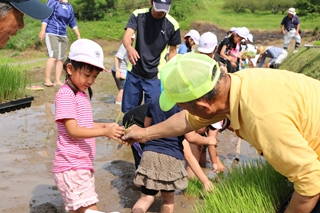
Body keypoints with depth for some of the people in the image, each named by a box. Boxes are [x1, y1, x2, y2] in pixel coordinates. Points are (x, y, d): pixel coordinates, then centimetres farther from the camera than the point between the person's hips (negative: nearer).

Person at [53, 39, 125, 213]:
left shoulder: (82, 94, 16)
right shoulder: (65, 95, -14)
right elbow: (73, 131, -20)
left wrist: (106, 126, 3)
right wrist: (104, 132, -29)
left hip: (83, 165, 10)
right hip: (71, 167, -9)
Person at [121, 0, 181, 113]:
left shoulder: (172, 25, -10)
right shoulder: (138, 15, -8)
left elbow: (172, 51, 0)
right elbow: (127, 35, -20)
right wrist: (129, 48, -43)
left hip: (155, 76, -1)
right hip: (134, 72, 2)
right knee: (128, 110, 10)